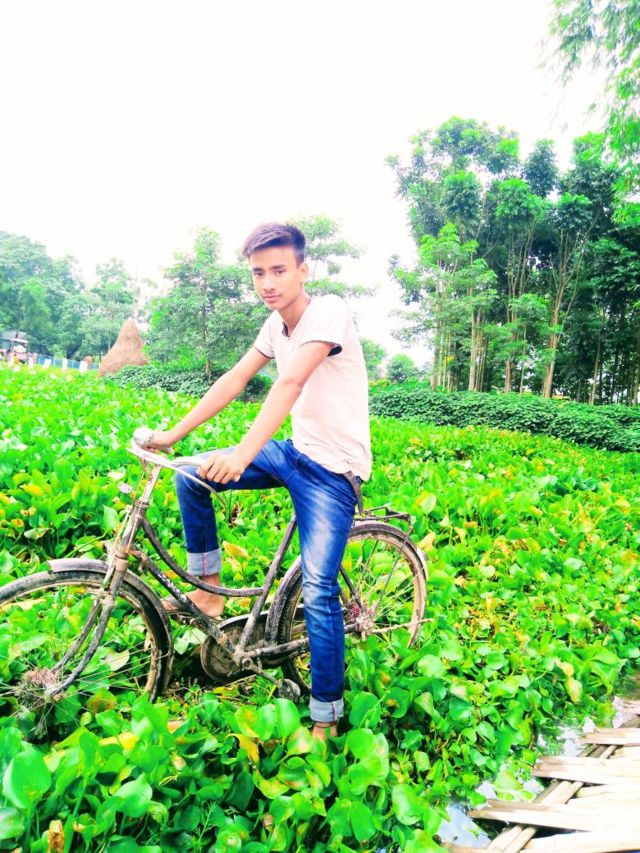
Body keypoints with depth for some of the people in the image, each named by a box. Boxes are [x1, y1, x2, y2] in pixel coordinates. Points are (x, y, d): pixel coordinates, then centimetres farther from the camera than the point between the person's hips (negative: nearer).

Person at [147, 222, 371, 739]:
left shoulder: (329, 311, -18)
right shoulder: (277, 323, 5)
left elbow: (290, 383, -33)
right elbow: (235, 380, 4)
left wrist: (243, 454, -43)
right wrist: (174, 433, 0)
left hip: (334, 469, -7)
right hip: (296, 450, 7)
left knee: (317, 590, -12)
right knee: (190, 478, 1)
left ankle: (326, 717, 9)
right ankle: (207, 589, 15)